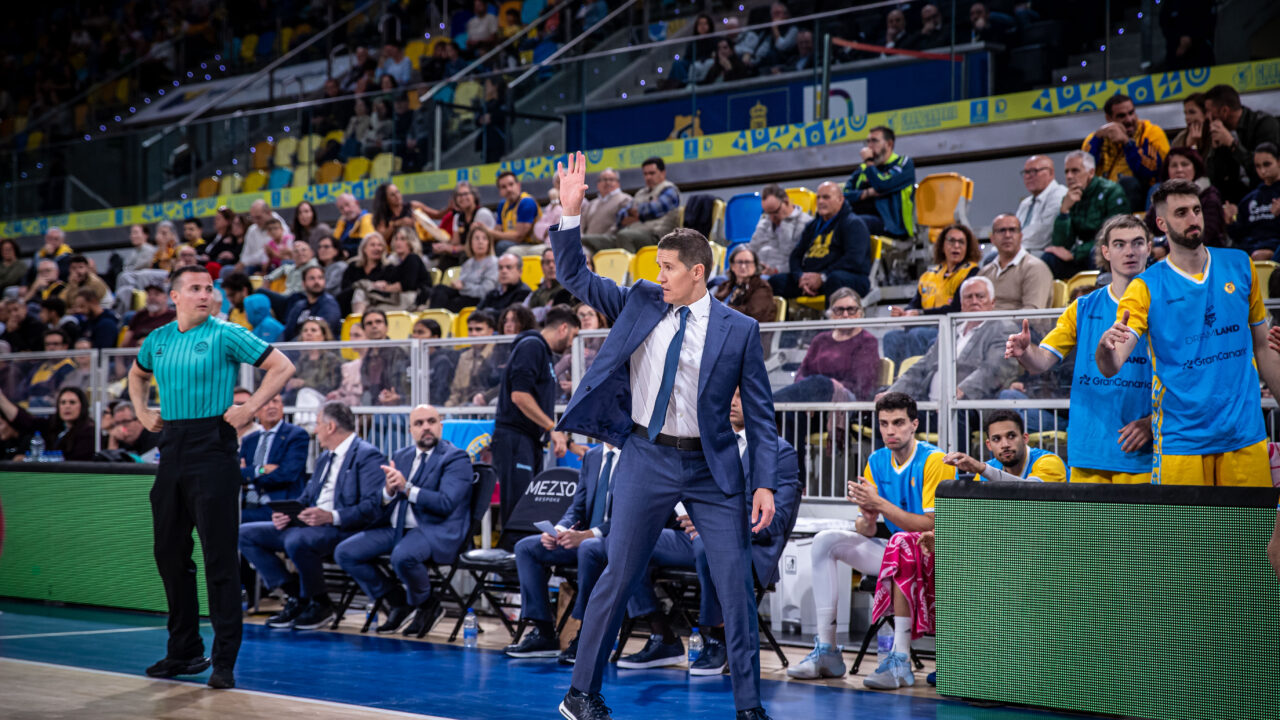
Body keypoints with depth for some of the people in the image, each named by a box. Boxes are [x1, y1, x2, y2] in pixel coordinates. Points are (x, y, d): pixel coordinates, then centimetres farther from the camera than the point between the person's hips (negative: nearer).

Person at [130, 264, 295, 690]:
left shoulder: (226, 335, -5)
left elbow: (282, 367, -7)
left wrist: (249, 408, -11)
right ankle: (184, 653, 22)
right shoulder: (157, 340, 12)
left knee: (219, 556, -7)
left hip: (212, 449, -6)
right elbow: (137, 375, 34)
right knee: (170, 554, 10)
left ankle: (225, 660, -4)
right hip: (171, 450, 6)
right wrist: (141, 412, 19)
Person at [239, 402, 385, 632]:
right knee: (245, 534, -1)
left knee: (297, 540, -39)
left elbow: (373, 508, -18)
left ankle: (320, 603, -14)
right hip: (308, 525, 10)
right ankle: (296, 596, -2)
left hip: (344, 528, -10)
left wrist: (332, 517, -30)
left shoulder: (368, 456, -7)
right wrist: (285, 514, -1)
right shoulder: (324, 458, 23)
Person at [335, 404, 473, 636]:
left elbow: (446, 503, -17)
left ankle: (426, 605, -6)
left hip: (436, 530, -7)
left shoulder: (456, 458, -3)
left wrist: (406, 488, -21)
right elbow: (382, 507, 13)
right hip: (397, 528, 7)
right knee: (345, 552, -7)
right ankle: (398, 602, 6)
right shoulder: (401, 457, 18)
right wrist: (389, 490, -11)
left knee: (402, 556, -38)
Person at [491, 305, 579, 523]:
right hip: (514, 438, -10)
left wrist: (567, 441, 25)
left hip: (530, 441, 10)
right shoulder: (531, 346, -8)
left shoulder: (544, 352, 23)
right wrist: (553, 429, -15)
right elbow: (519, 395, -19)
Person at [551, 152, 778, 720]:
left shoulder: (738, 331, -1)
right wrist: (570, 213, -4)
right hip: (647, 460, 1)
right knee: (618, 577, 4)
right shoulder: (640, 303, 6)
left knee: (736, 584, -3)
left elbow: (761, 415, 0)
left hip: (712, 469, -1)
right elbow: (575, 277, 9)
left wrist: (764, 483, -8)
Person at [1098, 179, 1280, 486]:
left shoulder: (1240, 267, 7)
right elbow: (1109, 368, -13)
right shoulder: (1145, 288, -2)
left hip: (1246, 435, 2)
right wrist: (1106, 347, -35)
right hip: (1182, 440, -2)